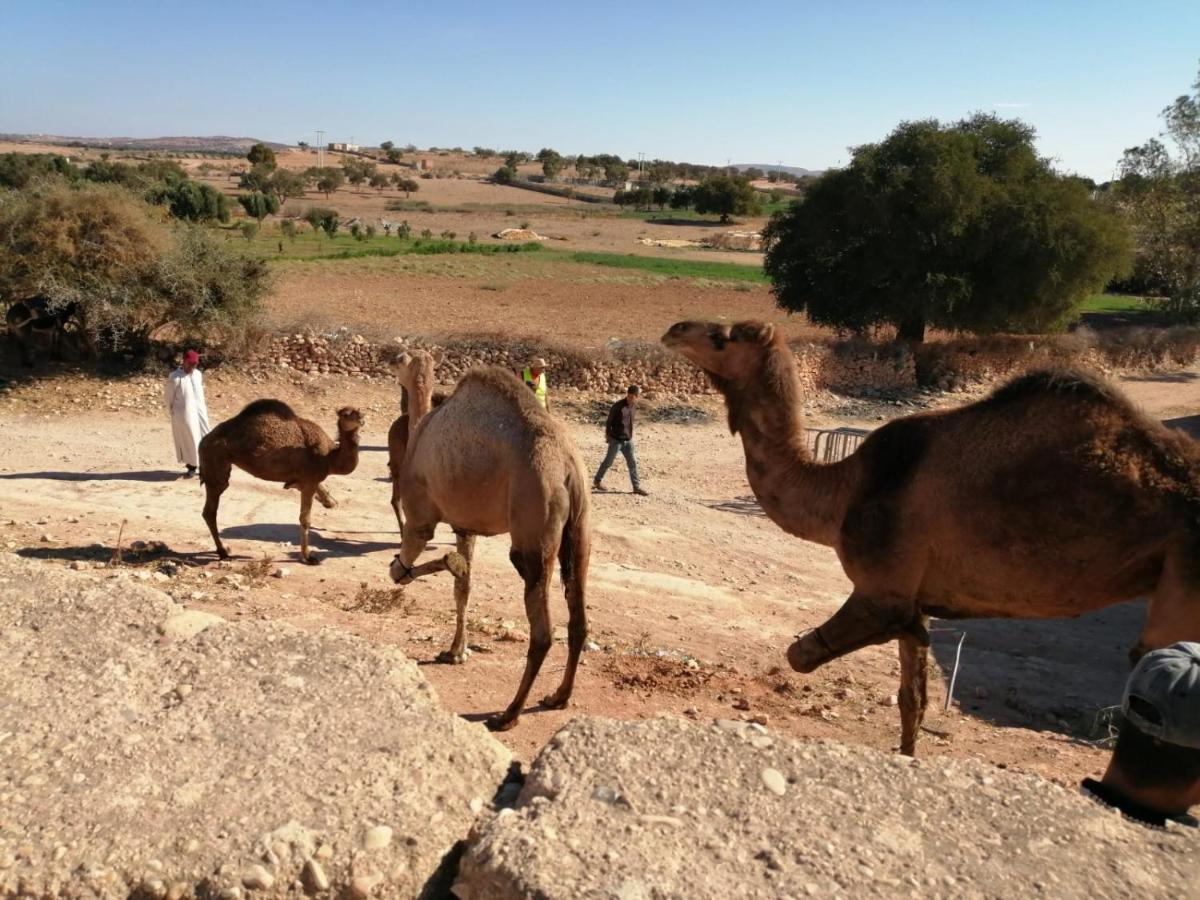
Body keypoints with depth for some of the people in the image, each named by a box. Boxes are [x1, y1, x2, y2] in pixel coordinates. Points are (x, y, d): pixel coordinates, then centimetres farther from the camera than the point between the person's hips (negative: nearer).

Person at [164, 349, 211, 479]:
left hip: (199, 411, 5)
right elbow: (170, 397, -5)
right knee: (188, 440, 2)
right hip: (184, 413, -5)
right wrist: (173, 413, 1)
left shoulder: (198, 374, 6)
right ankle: (191, 466, 11)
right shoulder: (175, 377, -12)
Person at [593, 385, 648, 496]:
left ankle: (637, 487, 14)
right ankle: (596, 481, 22)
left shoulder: (634, 405, 2)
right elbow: (609, 420, -9)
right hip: (616, 439, -6)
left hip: (628, 440, 6)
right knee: (608, 462, 5)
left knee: (632, 463, 7)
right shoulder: (618, 405, -18)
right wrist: (607, 434, -4)